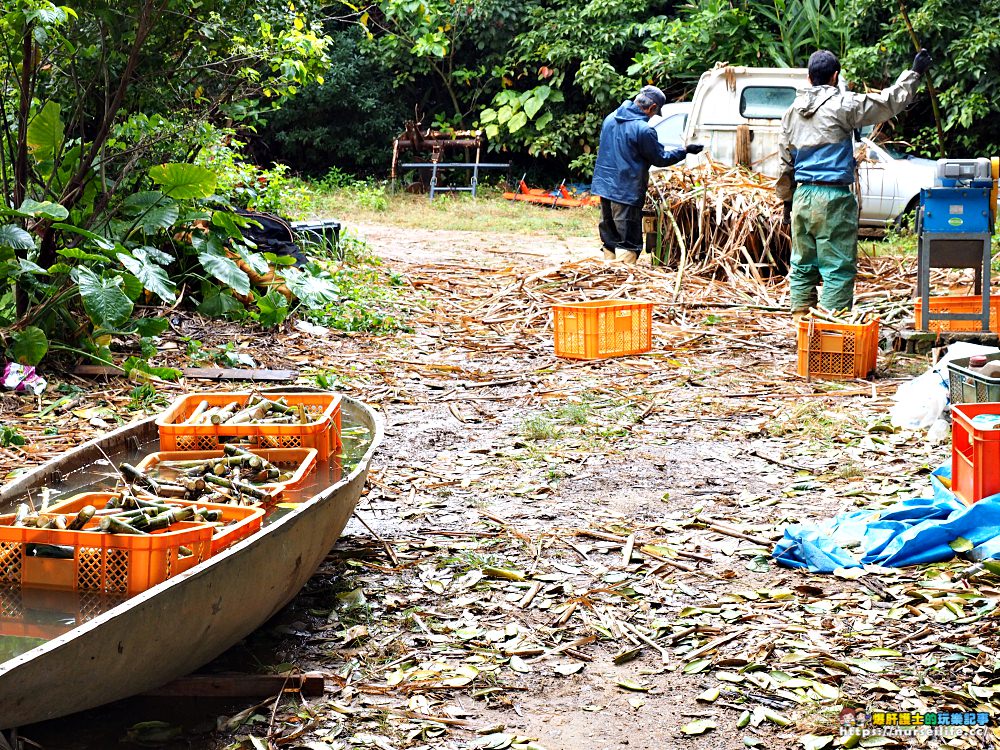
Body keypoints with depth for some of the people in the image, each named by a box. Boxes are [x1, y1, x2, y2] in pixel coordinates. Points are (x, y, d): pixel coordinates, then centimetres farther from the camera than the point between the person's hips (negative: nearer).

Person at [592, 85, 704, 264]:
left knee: (609, 237, 17)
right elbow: (660, 158, -8)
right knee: (630, 242, -1)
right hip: (626, 192, -8)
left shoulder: (611, 118, 6)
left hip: (604, 186, 8)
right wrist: (685, 150, 5)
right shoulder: (643, 130, -18)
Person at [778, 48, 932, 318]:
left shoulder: (793, 111, 12)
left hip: (802, 196, 7)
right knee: (838, 268, -3)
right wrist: (914, 73, 10)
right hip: (833, 197, -6)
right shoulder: (841, 104, -8)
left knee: (802, 265, 12)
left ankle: (800, 322, 14)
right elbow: (888, 103, -3)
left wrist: (787, 201, 22)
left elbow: (785, 162, 16)